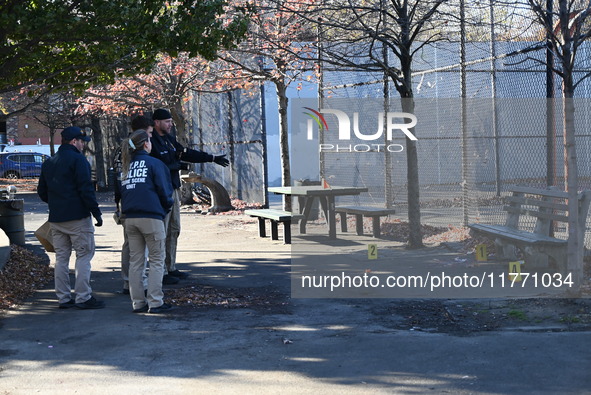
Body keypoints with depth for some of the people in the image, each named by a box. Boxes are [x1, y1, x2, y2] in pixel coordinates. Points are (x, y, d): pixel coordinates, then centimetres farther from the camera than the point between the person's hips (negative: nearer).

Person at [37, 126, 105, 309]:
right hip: (78, 217, -7)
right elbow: (86, 188, -15)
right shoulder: (78, 159, -9)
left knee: (61, 257, 11)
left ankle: (63, 298, 12)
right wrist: (96, 212, -12)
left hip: (55, 219, 7)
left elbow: (42, 192, 19)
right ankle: (83, 297, -5)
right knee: (84, 255, -3)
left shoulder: (48, 163, 15)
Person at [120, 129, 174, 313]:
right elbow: (164, 190, -5)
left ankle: (138, 302, 12)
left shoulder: (127, 165, 13)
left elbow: (122, 191, 16)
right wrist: (166, 209, 12)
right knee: (157, 260, 1)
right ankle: (155, 302, -2)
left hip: (130, 218, 6)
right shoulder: (154, 163, -3)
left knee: (135, 261, 10)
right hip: (151, 217, -5)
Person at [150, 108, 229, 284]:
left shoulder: (169, 139, 15)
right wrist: (182, 165, -4)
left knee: (174, 230, 13)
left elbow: (189, 153, 18)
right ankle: (161, 272, -3)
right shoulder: (151, 141, -13)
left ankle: (171, 268, 22)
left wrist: (213, 158, 15)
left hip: (174, 189, 10)